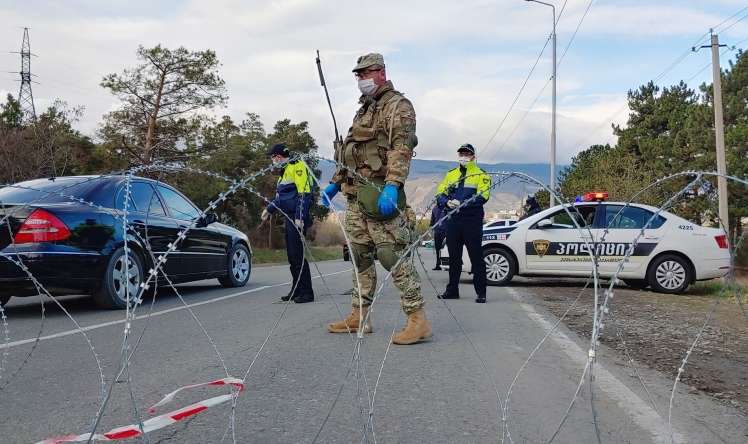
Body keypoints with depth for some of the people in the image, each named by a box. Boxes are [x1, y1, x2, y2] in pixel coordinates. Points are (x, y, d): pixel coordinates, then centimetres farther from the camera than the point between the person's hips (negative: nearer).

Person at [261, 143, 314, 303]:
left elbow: (304, 193, -18)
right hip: (289, 218, 10)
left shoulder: (297, 167, -10)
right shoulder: (285, 171, 21)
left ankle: (307, 292, -6)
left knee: (297, 255, -11)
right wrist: (269, 209, 29)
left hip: (297, 219, -10)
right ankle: (297, 290, 18)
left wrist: (299, 217, -23)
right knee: (292, 256, 11)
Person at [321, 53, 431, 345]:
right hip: (355, 194, 9)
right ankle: (359, 317, 20)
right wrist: (335, 183, 23)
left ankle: (418, 320, -10)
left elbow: (401, 147, -17)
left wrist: (392, 186, -29)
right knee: (359, 255, 11)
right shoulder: (363, 110, 25)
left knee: (393, 254, -13)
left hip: (379, 193, -9)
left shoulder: (397, 105, -3)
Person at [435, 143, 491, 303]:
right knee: (454, 258, 11)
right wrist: (447, 202, -13)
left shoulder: (481, 175, 2)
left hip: (473, 222, -4)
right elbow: (440, 194, 10)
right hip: (453, 221, 4)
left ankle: (481, 292, 2)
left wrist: (462, 203, -23)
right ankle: (452, 290, 20)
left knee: (476, 257, -3)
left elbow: (482, 197, -12)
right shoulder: (450, 174, 16)